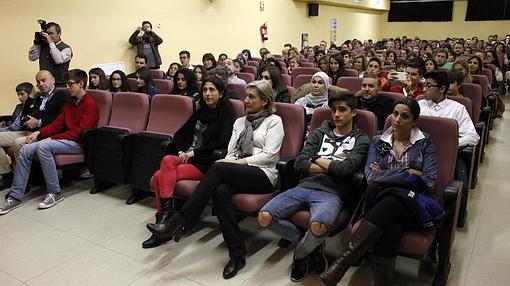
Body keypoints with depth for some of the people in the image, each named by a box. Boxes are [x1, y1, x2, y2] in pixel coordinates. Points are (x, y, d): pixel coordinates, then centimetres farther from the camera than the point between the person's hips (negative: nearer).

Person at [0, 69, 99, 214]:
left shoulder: (91, 105, -9)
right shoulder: (69, 103, 20)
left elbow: (79, 132, -17)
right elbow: (57, 124, 14)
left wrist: (53, 138, -16)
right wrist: (39, 132, -2)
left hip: (80, 144, -8)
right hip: (65, 140, 8)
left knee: (43, 146, -31)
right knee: (26, 149, -11)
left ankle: (55, 193, -20)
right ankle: (15, 196, -7)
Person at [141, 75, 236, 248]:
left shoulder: (226, 113, -1)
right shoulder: (200, 112, 19)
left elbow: (223, 142, -16)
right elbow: (180, 134, 20)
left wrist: (194, 152, -13)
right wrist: (182, 152, 0)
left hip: (206, 163, -6)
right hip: (188, 157, 6)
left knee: (159, 178, -23)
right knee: (168, 160, -25)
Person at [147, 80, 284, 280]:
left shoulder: (274, 121, 6)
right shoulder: (240, 122, 23)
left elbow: (269, 154, -6)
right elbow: (231, 152, 14)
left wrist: (240, 162, -14)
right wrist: (230, 162, -9)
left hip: (263, 174, -5)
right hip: (236, 174, 5)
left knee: (218, 168, -31)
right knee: (220, 191, -32)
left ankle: (179, 222, -27)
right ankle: (237, 254, -28)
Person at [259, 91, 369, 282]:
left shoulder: (360, 140, 10)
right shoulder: (320, 133, 20)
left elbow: (347, 168, -10)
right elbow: (300, 164, 6)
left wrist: (318, 160, 3)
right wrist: (333, 166, -1)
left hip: (331, 193, -4)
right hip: (304, 187, 4)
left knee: (318, 226, -38)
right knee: (264, 217, -19)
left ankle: (300, 253, 1)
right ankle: (312, 244, 6)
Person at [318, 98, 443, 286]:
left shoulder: (424, 143, 10)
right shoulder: (378, 142, 15)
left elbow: (429, 181, -3)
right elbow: (370, 176, -1)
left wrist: (385, 176, -3)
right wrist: (409, 174, -7)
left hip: (414, 205, -1)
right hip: (381, 202, 1)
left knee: (391, 201, -38)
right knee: (390, 229, -37)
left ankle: (341, 264, -42)